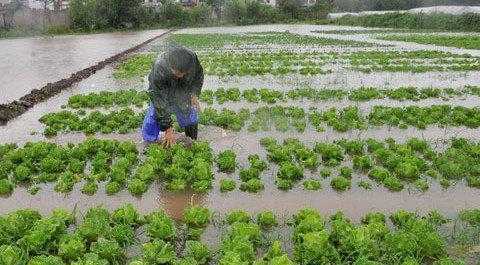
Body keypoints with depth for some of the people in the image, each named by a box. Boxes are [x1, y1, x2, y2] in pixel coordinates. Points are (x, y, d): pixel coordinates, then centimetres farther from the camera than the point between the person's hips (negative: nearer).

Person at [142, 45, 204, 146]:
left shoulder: (192, 58, -30)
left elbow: (199, 75, -4)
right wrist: (168, 129, -27)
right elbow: (159, 104, -30)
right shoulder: (158, 72, -38)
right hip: (163, 100, -2)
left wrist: (194, 93, -18)